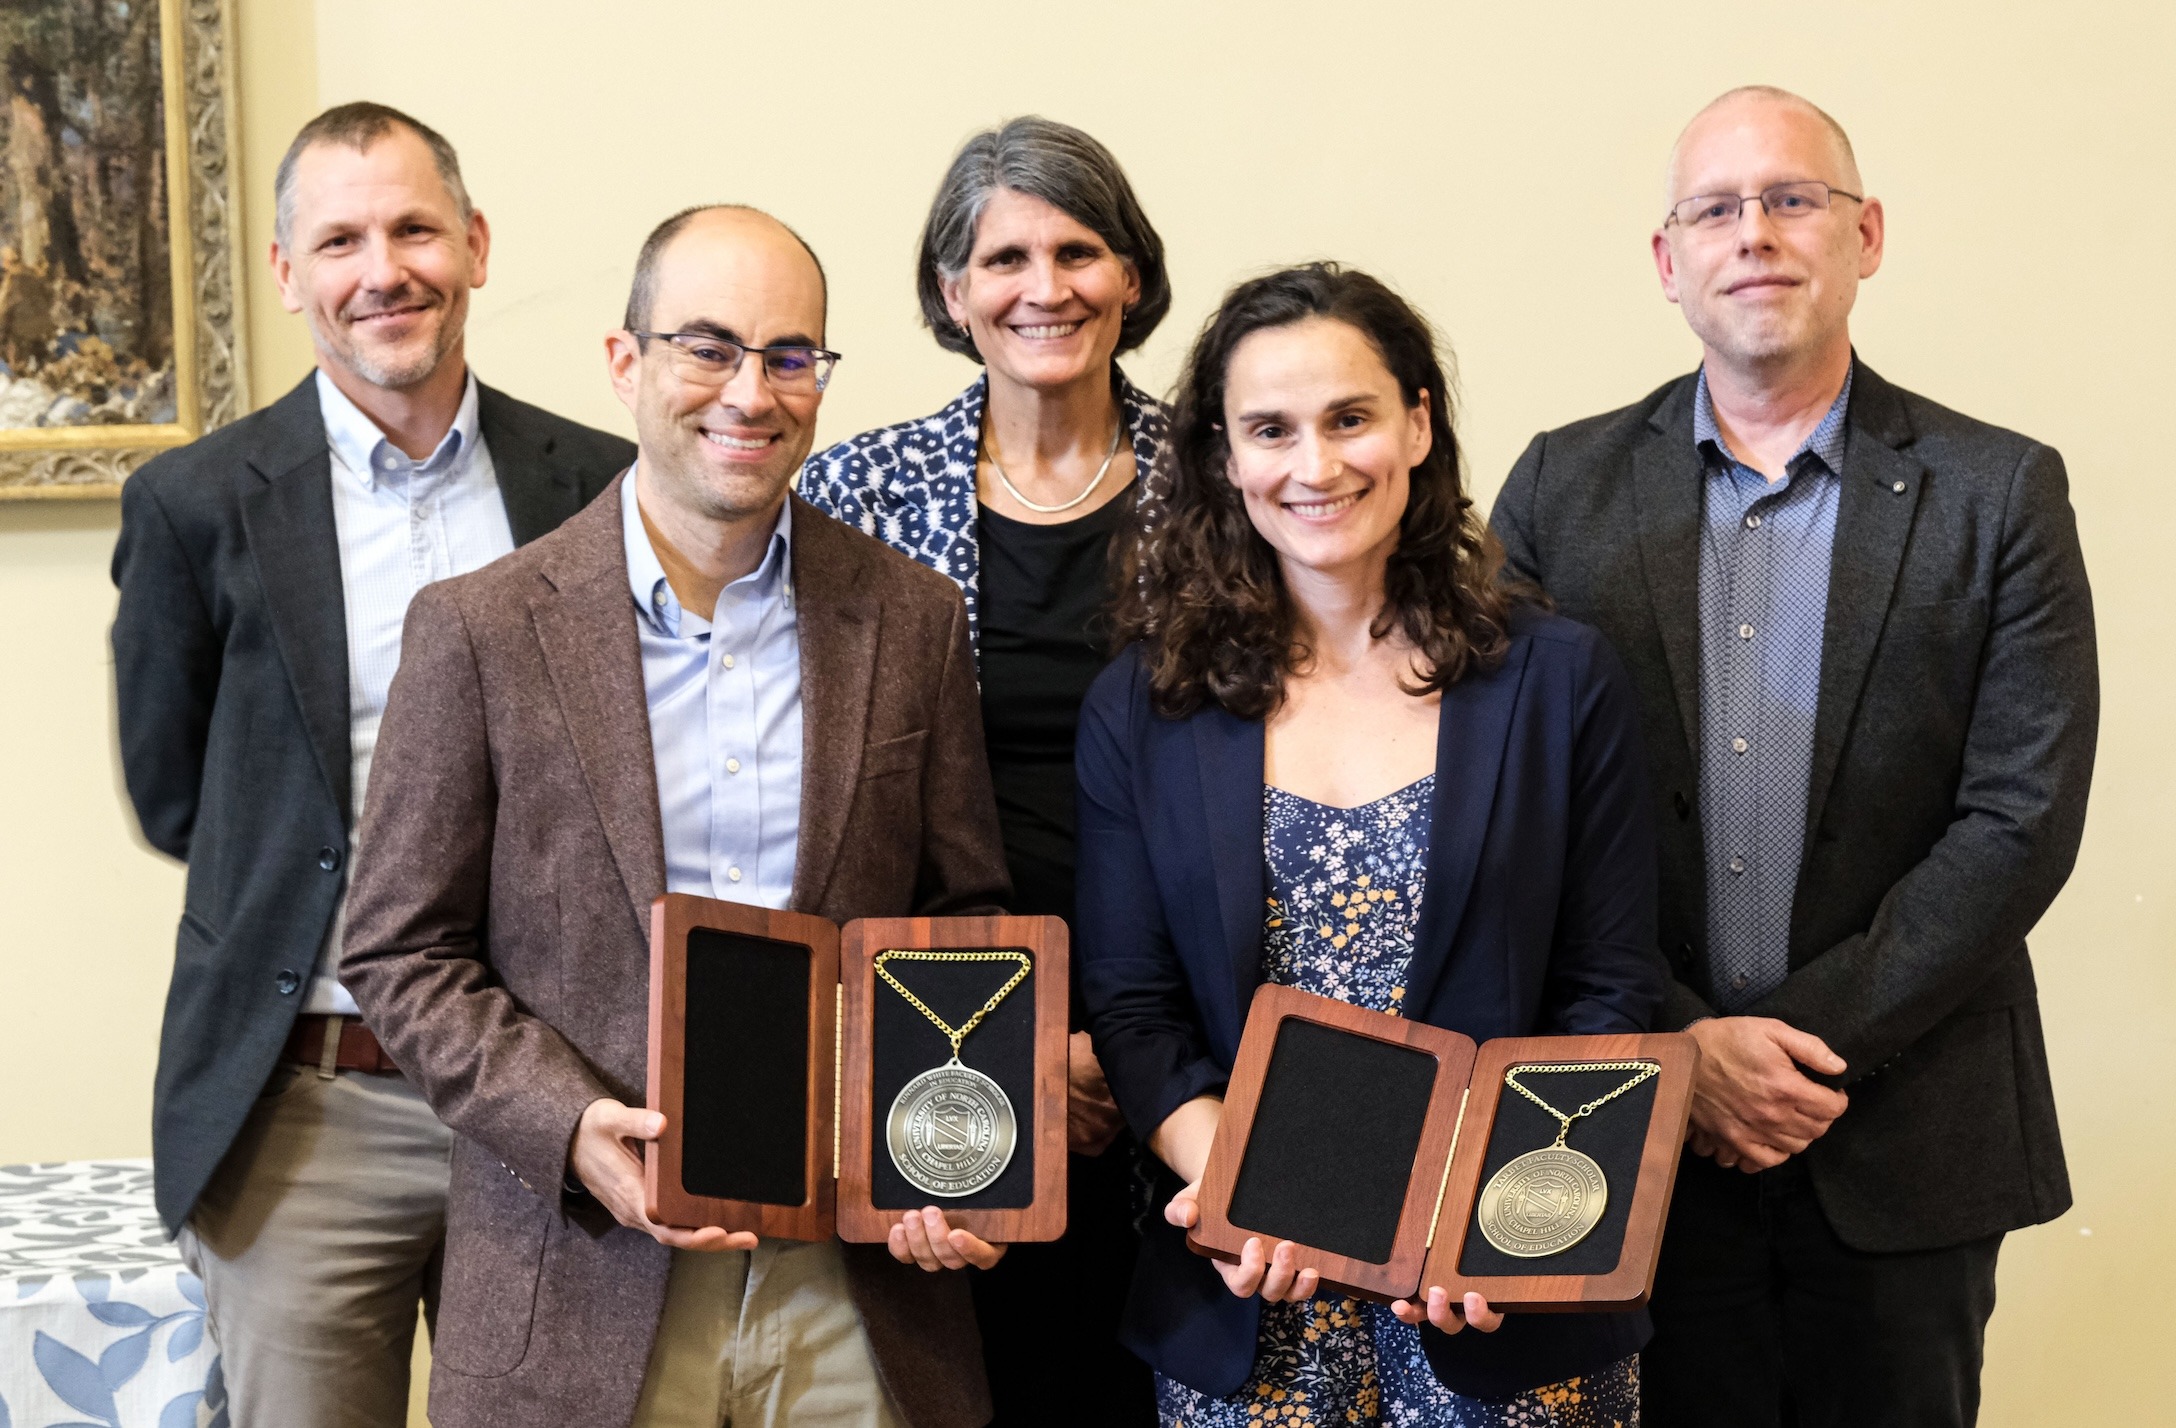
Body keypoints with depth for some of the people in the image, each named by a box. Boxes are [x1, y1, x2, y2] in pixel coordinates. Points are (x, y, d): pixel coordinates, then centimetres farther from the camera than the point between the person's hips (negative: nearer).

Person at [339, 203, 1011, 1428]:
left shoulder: (913, 619, 3)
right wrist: (573, 1128, -15)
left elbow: (968, 924, 8)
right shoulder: (485, 631, -3)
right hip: (587, 1282, -1)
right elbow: (403, 954, -1)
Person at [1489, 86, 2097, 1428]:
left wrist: (1810, 1039, -12)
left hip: (1904, 1145, 0)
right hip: (1638, 1122, 1)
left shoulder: (1999, 492, -1)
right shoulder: (1566, 485, 3)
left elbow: (2022, 821, -7)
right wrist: (1678, 1042, -10)